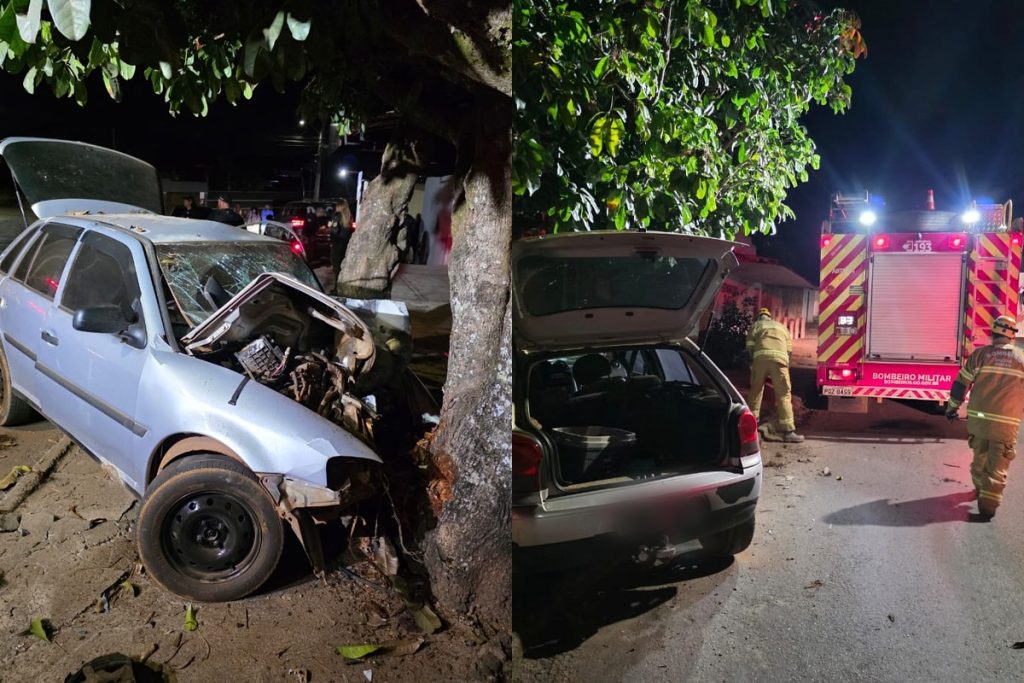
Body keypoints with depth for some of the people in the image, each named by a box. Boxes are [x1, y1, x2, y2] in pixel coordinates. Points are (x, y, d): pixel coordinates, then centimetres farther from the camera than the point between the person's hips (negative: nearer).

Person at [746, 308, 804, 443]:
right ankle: (788, 431, -8)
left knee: (755, 391, 14)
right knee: (784, 394, -1)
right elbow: (789, 349, 23)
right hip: (779, 358, 0)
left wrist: (752, 363, 25)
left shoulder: (755, 325, 27)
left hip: (760, 357, 0)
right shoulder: (781, 327, 33)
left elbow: (749, 347, 13)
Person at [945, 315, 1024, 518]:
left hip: (978, 419, 2)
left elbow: (961, 384, 4)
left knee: (980, 457, 23)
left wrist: (952, 408, 16)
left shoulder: (980, 354, 0)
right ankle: (988, 505, 2)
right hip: (1006, 423, -2)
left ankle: (981, 489, 41)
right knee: (997, 467, 5)